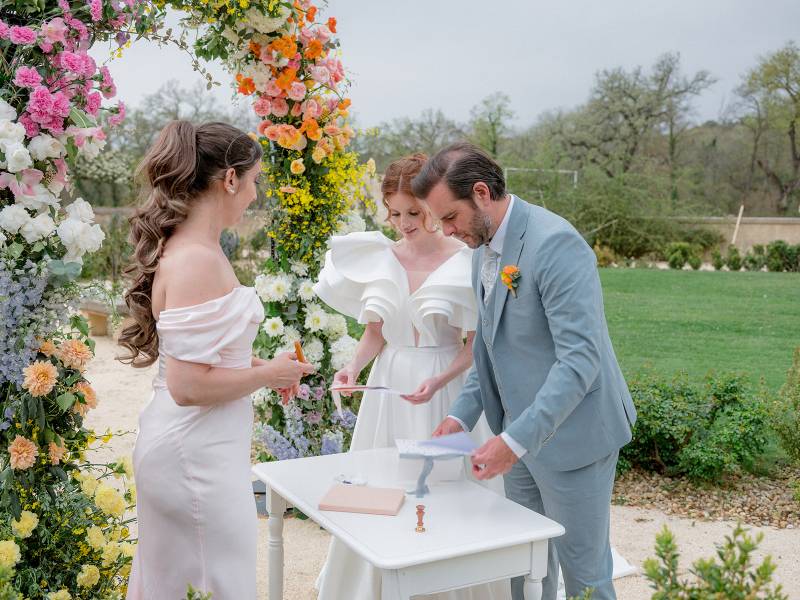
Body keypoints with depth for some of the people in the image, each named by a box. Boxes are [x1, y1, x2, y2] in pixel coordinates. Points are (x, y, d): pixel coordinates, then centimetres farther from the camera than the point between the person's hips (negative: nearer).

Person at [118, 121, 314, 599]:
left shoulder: (184, 246, 7)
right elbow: (189, 386, -24)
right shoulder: (197, 260, -22)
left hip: (179, 446, 9)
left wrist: (253, 363, 10)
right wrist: (269, 374, -12)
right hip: (198, 453, -9)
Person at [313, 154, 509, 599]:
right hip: (388, 386, 4)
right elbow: (376, 331, 10)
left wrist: (438, 381, -22)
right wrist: (355, 366, -8)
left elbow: (477, 343, -7)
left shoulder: (465, 262, -9)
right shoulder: (379, 258, 3)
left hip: (445, 390, -4)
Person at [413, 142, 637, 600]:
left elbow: (580, 358, -27)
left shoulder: (555, 243, -22)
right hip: (520, 433, 8)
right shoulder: (485, 249, 8)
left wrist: (515, 440, -29)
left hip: (570, 436, -8)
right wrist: (462, 415, 4)